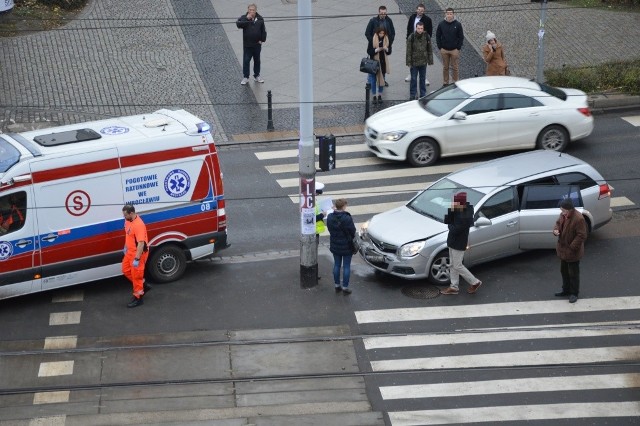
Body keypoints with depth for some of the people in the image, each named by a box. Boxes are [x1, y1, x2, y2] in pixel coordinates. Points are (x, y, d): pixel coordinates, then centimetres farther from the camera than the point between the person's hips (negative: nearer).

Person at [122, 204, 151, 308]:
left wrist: (137, 259, -30)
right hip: (130, 251, 10)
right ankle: (143, 286, 34)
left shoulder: (139, 225, -31)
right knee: (126, 270, 20)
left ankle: (138, 298, 18)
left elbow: (141, 243, -31)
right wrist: (126, 247, 25)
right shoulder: (128, 220, -2)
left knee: (136, 275, 2)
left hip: (138, 253, -10)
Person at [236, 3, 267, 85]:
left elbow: (263, 30, 9)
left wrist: (262, 40, 1)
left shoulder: (260, 19, 1)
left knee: (257, 60, 14)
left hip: (257, 44, 2)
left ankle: (257, 76, 28)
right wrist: (247, 19, -30)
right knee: (246, 61, 0)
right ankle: (246, 77, 9)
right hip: (247, 45, -2)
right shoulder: (244, 18, -6)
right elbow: (238, 24, -25)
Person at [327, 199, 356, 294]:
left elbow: (330, 229, 3)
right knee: (346, 266, 6)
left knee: (337, 265, 17)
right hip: (346, 246, -5)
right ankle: (345, 287, 12)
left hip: (335, 246, 5)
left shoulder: (330, 217, -7)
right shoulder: (347, 218, -25)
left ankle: (337, 285, 26)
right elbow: (353, 232, -14)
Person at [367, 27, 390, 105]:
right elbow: (368, 51, -7)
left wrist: (386, 49, -14)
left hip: (383, 63, 3)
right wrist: (376, 50, -22)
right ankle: (374, 97, 10)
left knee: (381, 79, 9)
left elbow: (389, 52, 8)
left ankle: (380, 96, 21)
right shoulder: (373, 40, -8)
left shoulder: (386, 40, 3)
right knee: (373, 80, 0)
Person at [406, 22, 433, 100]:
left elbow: (430, 50, 6)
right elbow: (408, 51, -7)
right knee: (413, 79, 3)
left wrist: (430, 61, 3)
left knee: (423, 78, 12)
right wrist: (409, 63, -9)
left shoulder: (426, 37, -1)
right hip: (414, 62, -2)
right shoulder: (411, 37, -10)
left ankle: (423, 94, 22)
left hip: (423, 62, 2)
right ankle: (412, 95, 12)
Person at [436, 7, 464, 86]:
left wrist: (458, 48, -6)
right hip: (444, 50, 2)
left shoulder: (458, 25, -4)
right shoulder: (441, 25, -1)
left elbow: (461, 37, 0)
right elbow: (438, 36, 6)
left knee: (455, 67, 4)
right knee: (445, 67, 9)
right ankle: (445, 83, 19)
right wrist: (440, 47, -1)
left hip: (454, 50, -2)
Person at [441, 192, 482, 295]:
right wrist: (451, 210, -14)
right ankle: (454, 287, 28)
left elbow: (456, 230, -28)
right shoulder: (457, 211, -2)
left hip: (459, 244, -9)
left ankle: (475, 282, 16)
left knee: (457, 266, 2)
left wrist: (451, 226, -7)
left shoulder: (467, 216, -28)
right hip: (452, 241, 9)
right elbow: (446, 221, 1)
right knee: (453, 265, 16)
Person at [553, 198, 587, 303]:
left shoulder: (578, 219, -27)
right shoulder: (563, 215, -3)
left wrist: (572, 247, -22)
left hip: (572, 252, -8)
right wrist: (556, 230, -8)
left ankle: (574, 293, 19)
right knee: (564, 271, 21)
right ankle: (566, 290, 37)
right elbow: (558, 223, 15)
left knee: (573, 273, 6)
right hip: (563, 250, 8)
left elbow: (581, 236, -23)